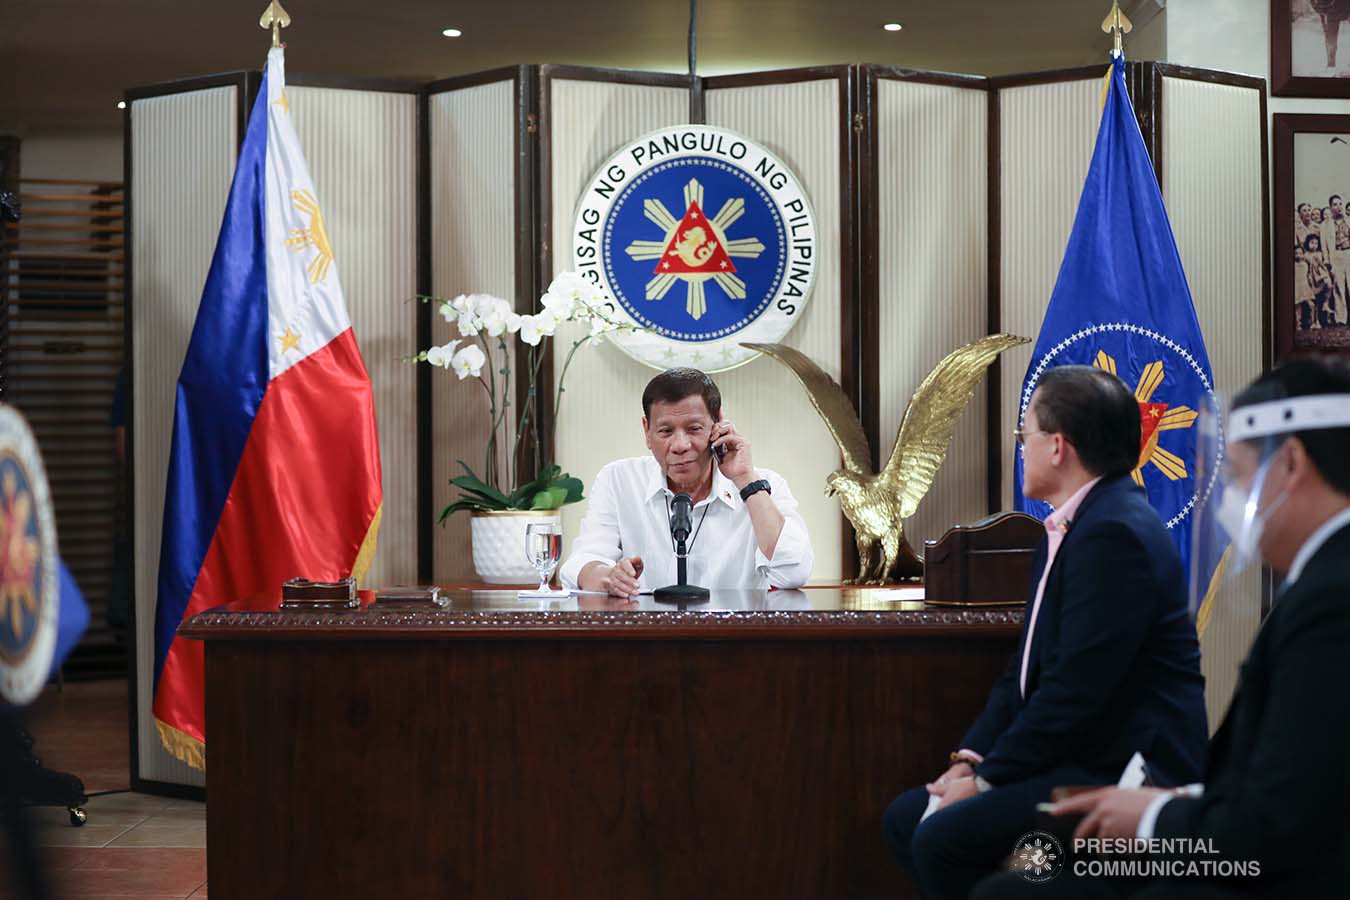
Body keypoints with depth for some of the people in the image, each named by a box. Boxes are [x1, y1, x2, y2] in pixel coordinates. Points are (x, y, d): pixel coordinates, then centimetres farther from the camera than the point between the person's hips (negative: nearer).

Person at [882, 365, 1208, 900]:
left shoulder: (1114, 533, -19)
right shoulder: (1072, 527, 15)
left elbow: (1076, 688, -22)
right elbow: (1026, 669, 16)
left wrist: (987, 778, -15)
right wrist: (971, 758, 3)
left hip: (1127, 770, -11)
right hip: (1078, 758, 11)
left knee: (942, 838, -23)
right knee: (905, 817, 6)